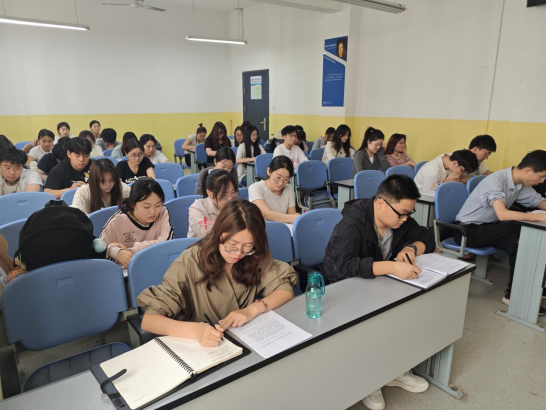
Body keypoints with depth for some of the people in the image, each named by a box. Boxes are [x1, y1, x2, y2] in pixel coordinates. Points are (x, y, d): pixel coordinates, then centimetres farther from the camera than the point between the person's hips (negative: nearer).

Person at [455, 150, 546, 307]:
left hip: (485, 228, 8)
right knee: (521, 231, -22)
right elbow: (502, 214, -37)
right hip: (467, 231, -7)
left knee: (517, 243, -19)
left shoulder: (521, 184, 1)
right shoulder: (496, 181, -25)